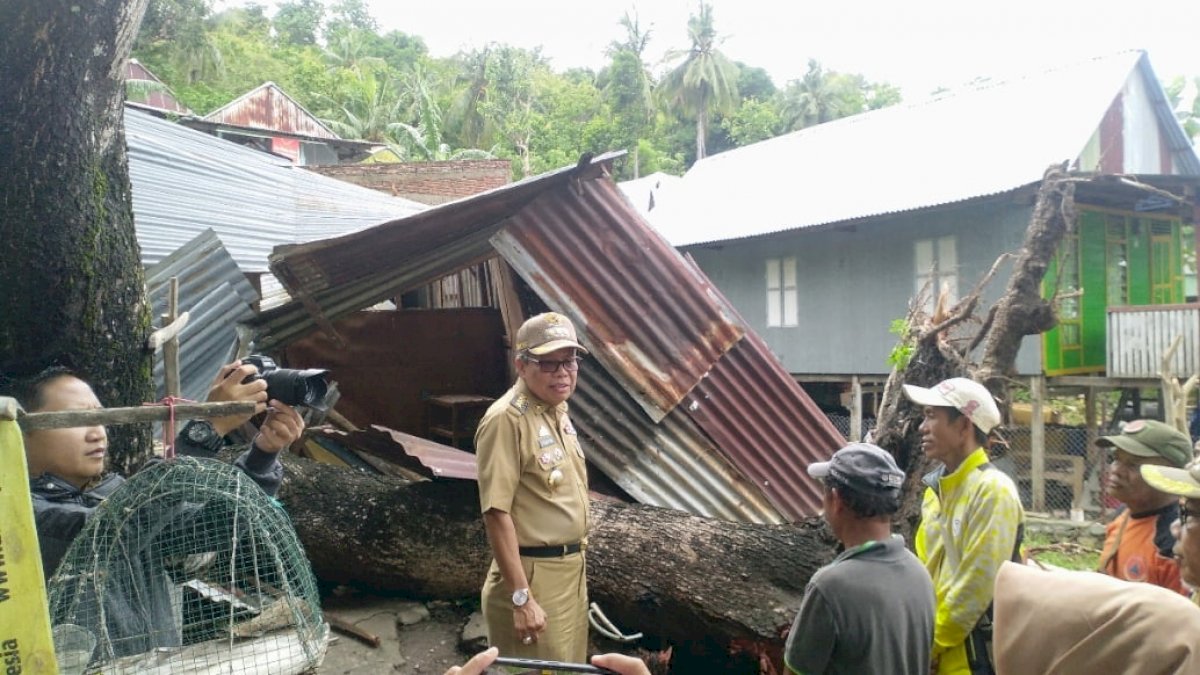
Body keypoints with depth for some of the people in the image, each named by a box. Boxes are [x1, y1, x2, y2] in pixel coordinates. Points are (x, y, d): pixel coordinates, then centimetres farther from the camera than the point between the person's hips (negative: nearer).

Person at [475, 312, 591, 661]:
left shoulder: (557, 410, 8)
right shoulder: (507, 419, -21)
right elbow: (497, 512, -24)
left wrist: (573, 563, 19)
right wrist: (521, 597, -25)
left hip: (570, 570, 9)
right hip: (533, 576, -9)